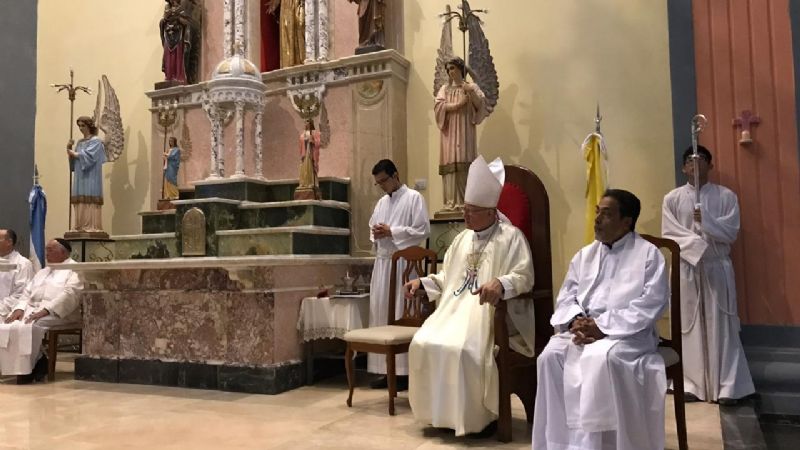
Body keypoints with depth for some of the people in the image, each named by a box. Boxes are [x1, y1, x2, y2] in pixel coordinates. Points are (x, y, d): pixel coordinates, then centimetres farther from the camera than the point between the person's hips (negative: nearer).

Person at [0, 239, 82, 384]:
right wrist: (20, 308, -3)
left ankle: (27, 368, -16)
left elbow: (69, 294, -15)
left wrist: (45, 310, -25)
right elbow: (27, 293, 19)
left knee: (27, 327, -32)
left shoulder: (74, 270, 0)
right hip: (32, 310, 8)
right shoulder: (42, 272, 26)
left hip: (58, 313, -7)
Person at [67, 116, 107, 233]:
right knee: (80, 204, 2)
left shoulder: (96, 141, -2)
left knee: (89, 204, -12)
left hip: (90, 180, -7)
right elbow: (74, 161, 18)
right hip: (80, 179, 7)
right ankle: (80, 228, 3)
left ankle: (91, 228, -13)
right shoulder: (80, 142, 20)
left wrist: (72, 152, 1)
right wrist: (69, 149, 2)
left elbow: (86, 157, -13)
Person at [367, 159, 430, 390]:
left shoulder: (414, 198, -2)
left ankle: (404, 370, 0)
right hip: (382, 262, 7)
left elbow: (423, 230, -10)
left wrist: (391, 232, -12)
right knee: (380, 313, 4)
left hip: (403, 262, -7)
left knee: (401, 315, -7)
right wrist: (375, 234, 0)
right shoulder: (381, 202, 19)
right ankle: (387, 369, 12)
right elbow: (372, 227, 24)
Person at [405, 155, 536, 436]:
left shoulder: (511, 236, -6)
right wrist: (422, 282, 10)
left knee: (463, 349, -31)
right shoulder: (463, 238, 18)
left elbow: (524, 276, -15)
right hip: (456, 307, 7)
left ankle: (478, 416, -9)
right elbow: (449, 277, 25)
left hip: (489, 311, -7)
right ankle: (441, 411, 1)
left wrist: (501, 284, -35)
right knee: (424, 344, -14)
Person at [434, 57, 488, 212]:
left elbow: (481, 104, -2)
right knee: (450, 164, -8)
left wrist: (471, 93, -18)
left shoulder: (471, 87, 12)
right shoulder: (444, 89, 16)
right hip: (449, 133, 2)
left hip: (465, 133, -2)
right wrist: (459, 104, -11)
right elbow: (438, 105, -2)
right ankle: (451, 202, -11)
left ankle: (465, 201, -13)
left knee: (465, 164, -12)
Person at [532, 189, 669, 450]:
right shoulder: (584, 255, 17)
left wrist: (603, 326, -18)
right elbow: (566, 297, 13)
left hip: (628, 333, -5)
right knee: (551, 356, -23)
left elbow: (652, 304, -11)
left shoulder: (648, 254, 0)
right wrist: (576, 320, -11)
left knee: (600, 359, -36)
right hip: (583, 329, 5)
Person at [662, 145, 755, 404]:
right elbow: (668, 235, -3)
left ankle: (727, 387, 4)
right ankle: (690, 384, 8)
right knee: (689, 326, 2)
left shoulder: (726, 196, 4)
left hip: (717, 267, 0)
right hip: (686, 268, 0)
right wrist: (697, 244, -15)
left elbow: (731, 232, -3)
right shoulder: (672, 199, 4)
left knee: (721, 326, 0)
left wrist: (706, 220, -17)